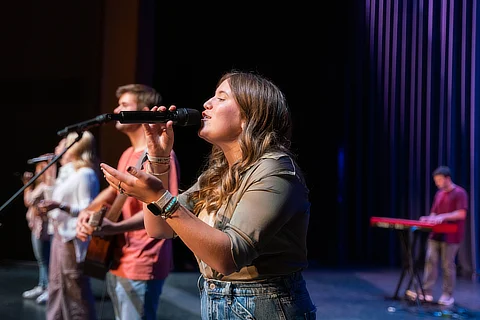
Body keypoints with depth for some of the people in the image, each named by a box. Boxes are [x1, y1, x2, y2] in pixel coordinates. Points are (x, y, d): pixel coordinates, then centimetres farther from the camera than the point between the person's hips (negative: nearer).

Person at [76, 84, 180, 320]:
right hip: (117, 260, 10)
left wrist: (114, 228, -39)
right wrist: (87, 211, 4)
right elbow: (114, 190, 24)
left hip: (141, 266, -10)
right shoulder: (128, 154, 15)